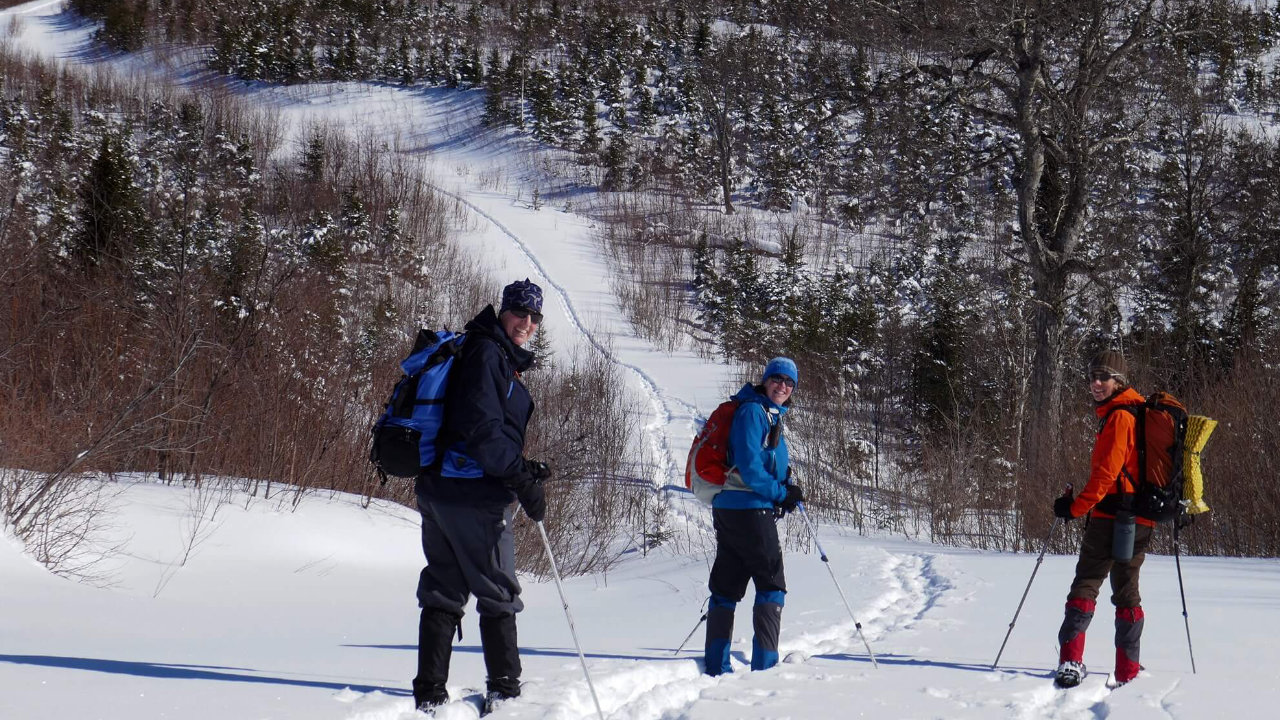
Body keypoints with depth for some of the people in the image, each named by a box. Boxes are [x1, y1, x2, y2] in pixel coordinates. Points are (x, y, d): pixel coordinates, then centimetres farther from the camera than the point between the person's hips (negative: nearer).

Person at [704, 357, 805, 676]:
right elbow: (749, 467, -19)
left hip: (729, 509, 10)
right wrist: (781, 494, -11)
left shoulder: (772, 416, 21)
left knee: (726, 586, 7)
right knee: (772, 585, -5)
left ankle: (716, 665, 9)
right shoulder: (753, 412, -10)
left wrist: (785, 488, 7)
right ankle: (765, 662, -8)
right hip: (749, 509, -10)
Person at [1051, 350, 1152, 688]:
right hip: (1141, 519, 9)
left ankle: (1071, 660, -21)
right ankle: (1128, 670, 13)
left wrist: (1077, 506, -13)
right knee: (1126, 590, 13)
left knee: (1086, 584, -9)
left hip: (1112, 516, -9)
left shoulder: (1119, 416, -12)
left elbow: (1107, 472, -18)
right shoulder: (1138, 412, 18)